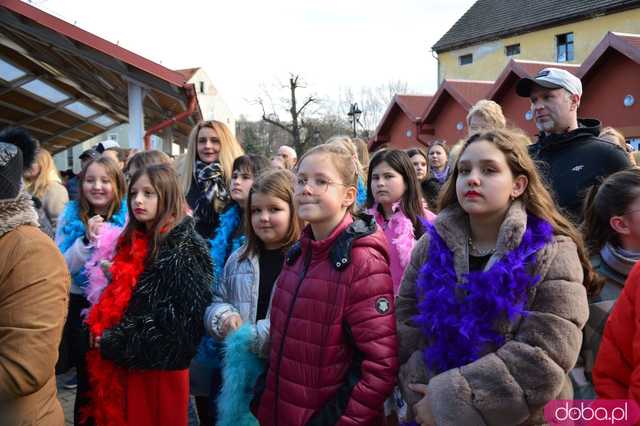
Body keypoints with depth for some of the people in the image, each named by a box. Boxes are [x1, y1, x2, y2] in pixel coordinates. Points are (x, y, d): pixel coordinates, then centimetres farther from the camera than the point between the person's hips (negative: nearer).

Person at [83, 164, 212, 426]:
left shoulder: (181, 249, -14)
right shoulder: (137, 241, 10)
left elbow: (175, 319, -21)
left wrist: (113, 342, -16)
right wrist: (100, 330, -2)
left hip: (161, 366, -7)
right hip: (130, 362, 7)